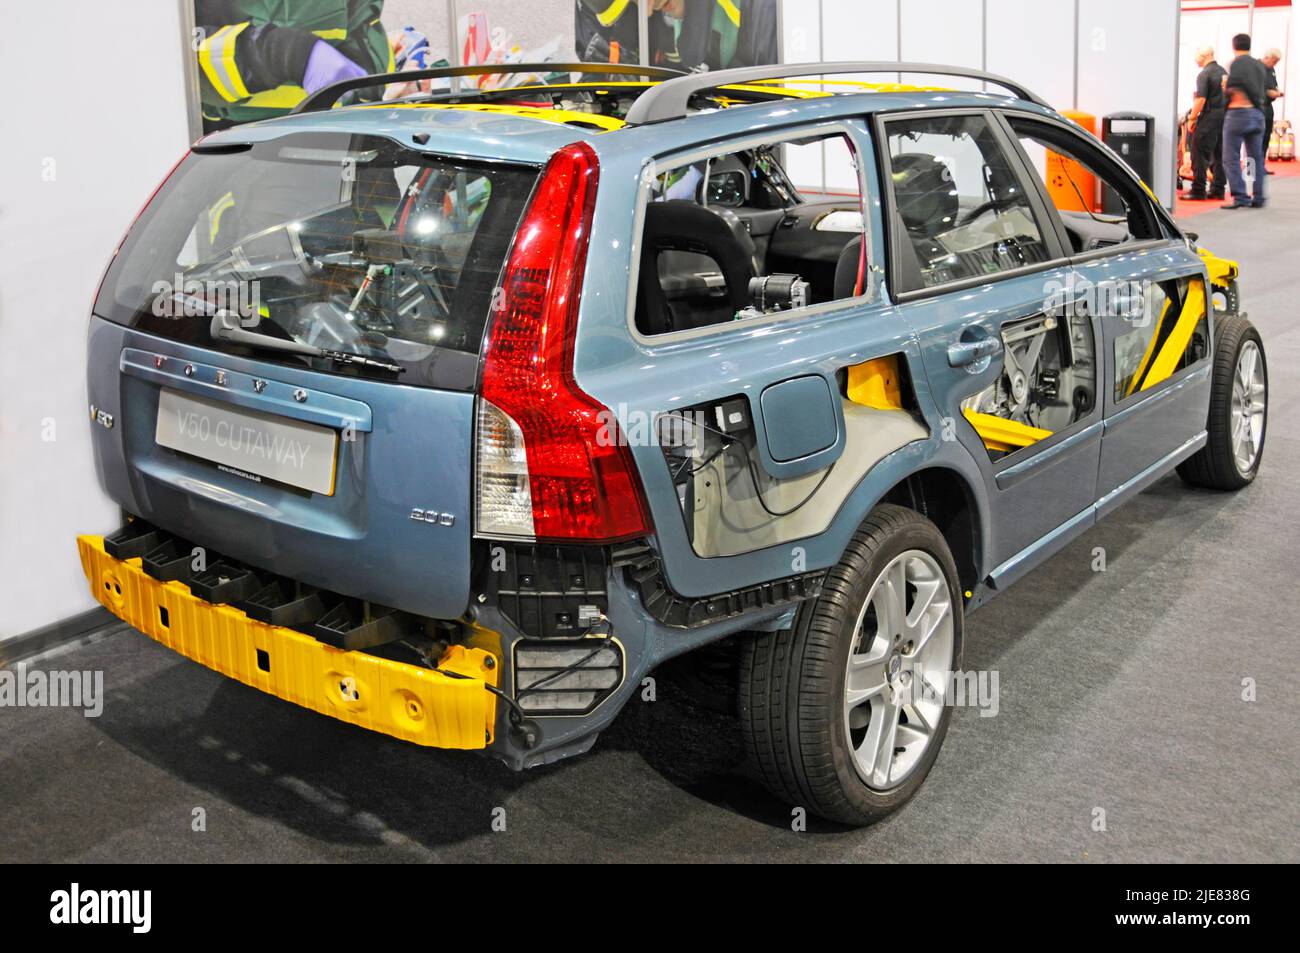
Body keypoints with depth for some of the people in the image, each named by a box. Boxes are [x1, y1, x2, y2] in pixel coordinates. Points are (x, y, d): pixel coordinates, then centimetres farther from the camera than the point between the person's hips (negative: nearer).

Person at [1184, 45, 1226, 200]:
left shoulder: (1204, 74, -11)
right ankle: (1218, 189, 14)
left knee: (1200, 154, -4)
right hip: (1225, 115, 8)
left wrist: (1192, 118, -14)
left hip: (1209, 116, -8)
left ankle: (1198, 190, -6)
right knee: (1219, 154, 11)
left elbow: (1201, 99, -19)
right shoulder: (1223, 72, 15)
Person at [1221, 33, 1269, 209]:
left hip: (1238, 111, -7)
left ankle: (1241, 196, -11)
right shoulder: (1260, 66, 12)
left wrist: (1225, 84, 4)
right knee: (1256, 157, 13)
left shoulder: (1236, 64, -8)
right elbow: (1264, 91, 13)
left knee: (1231, 158, -3)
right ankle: (1258, 197, 13)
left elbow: (1230, 89, -15)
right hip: (1258, 114, 7)